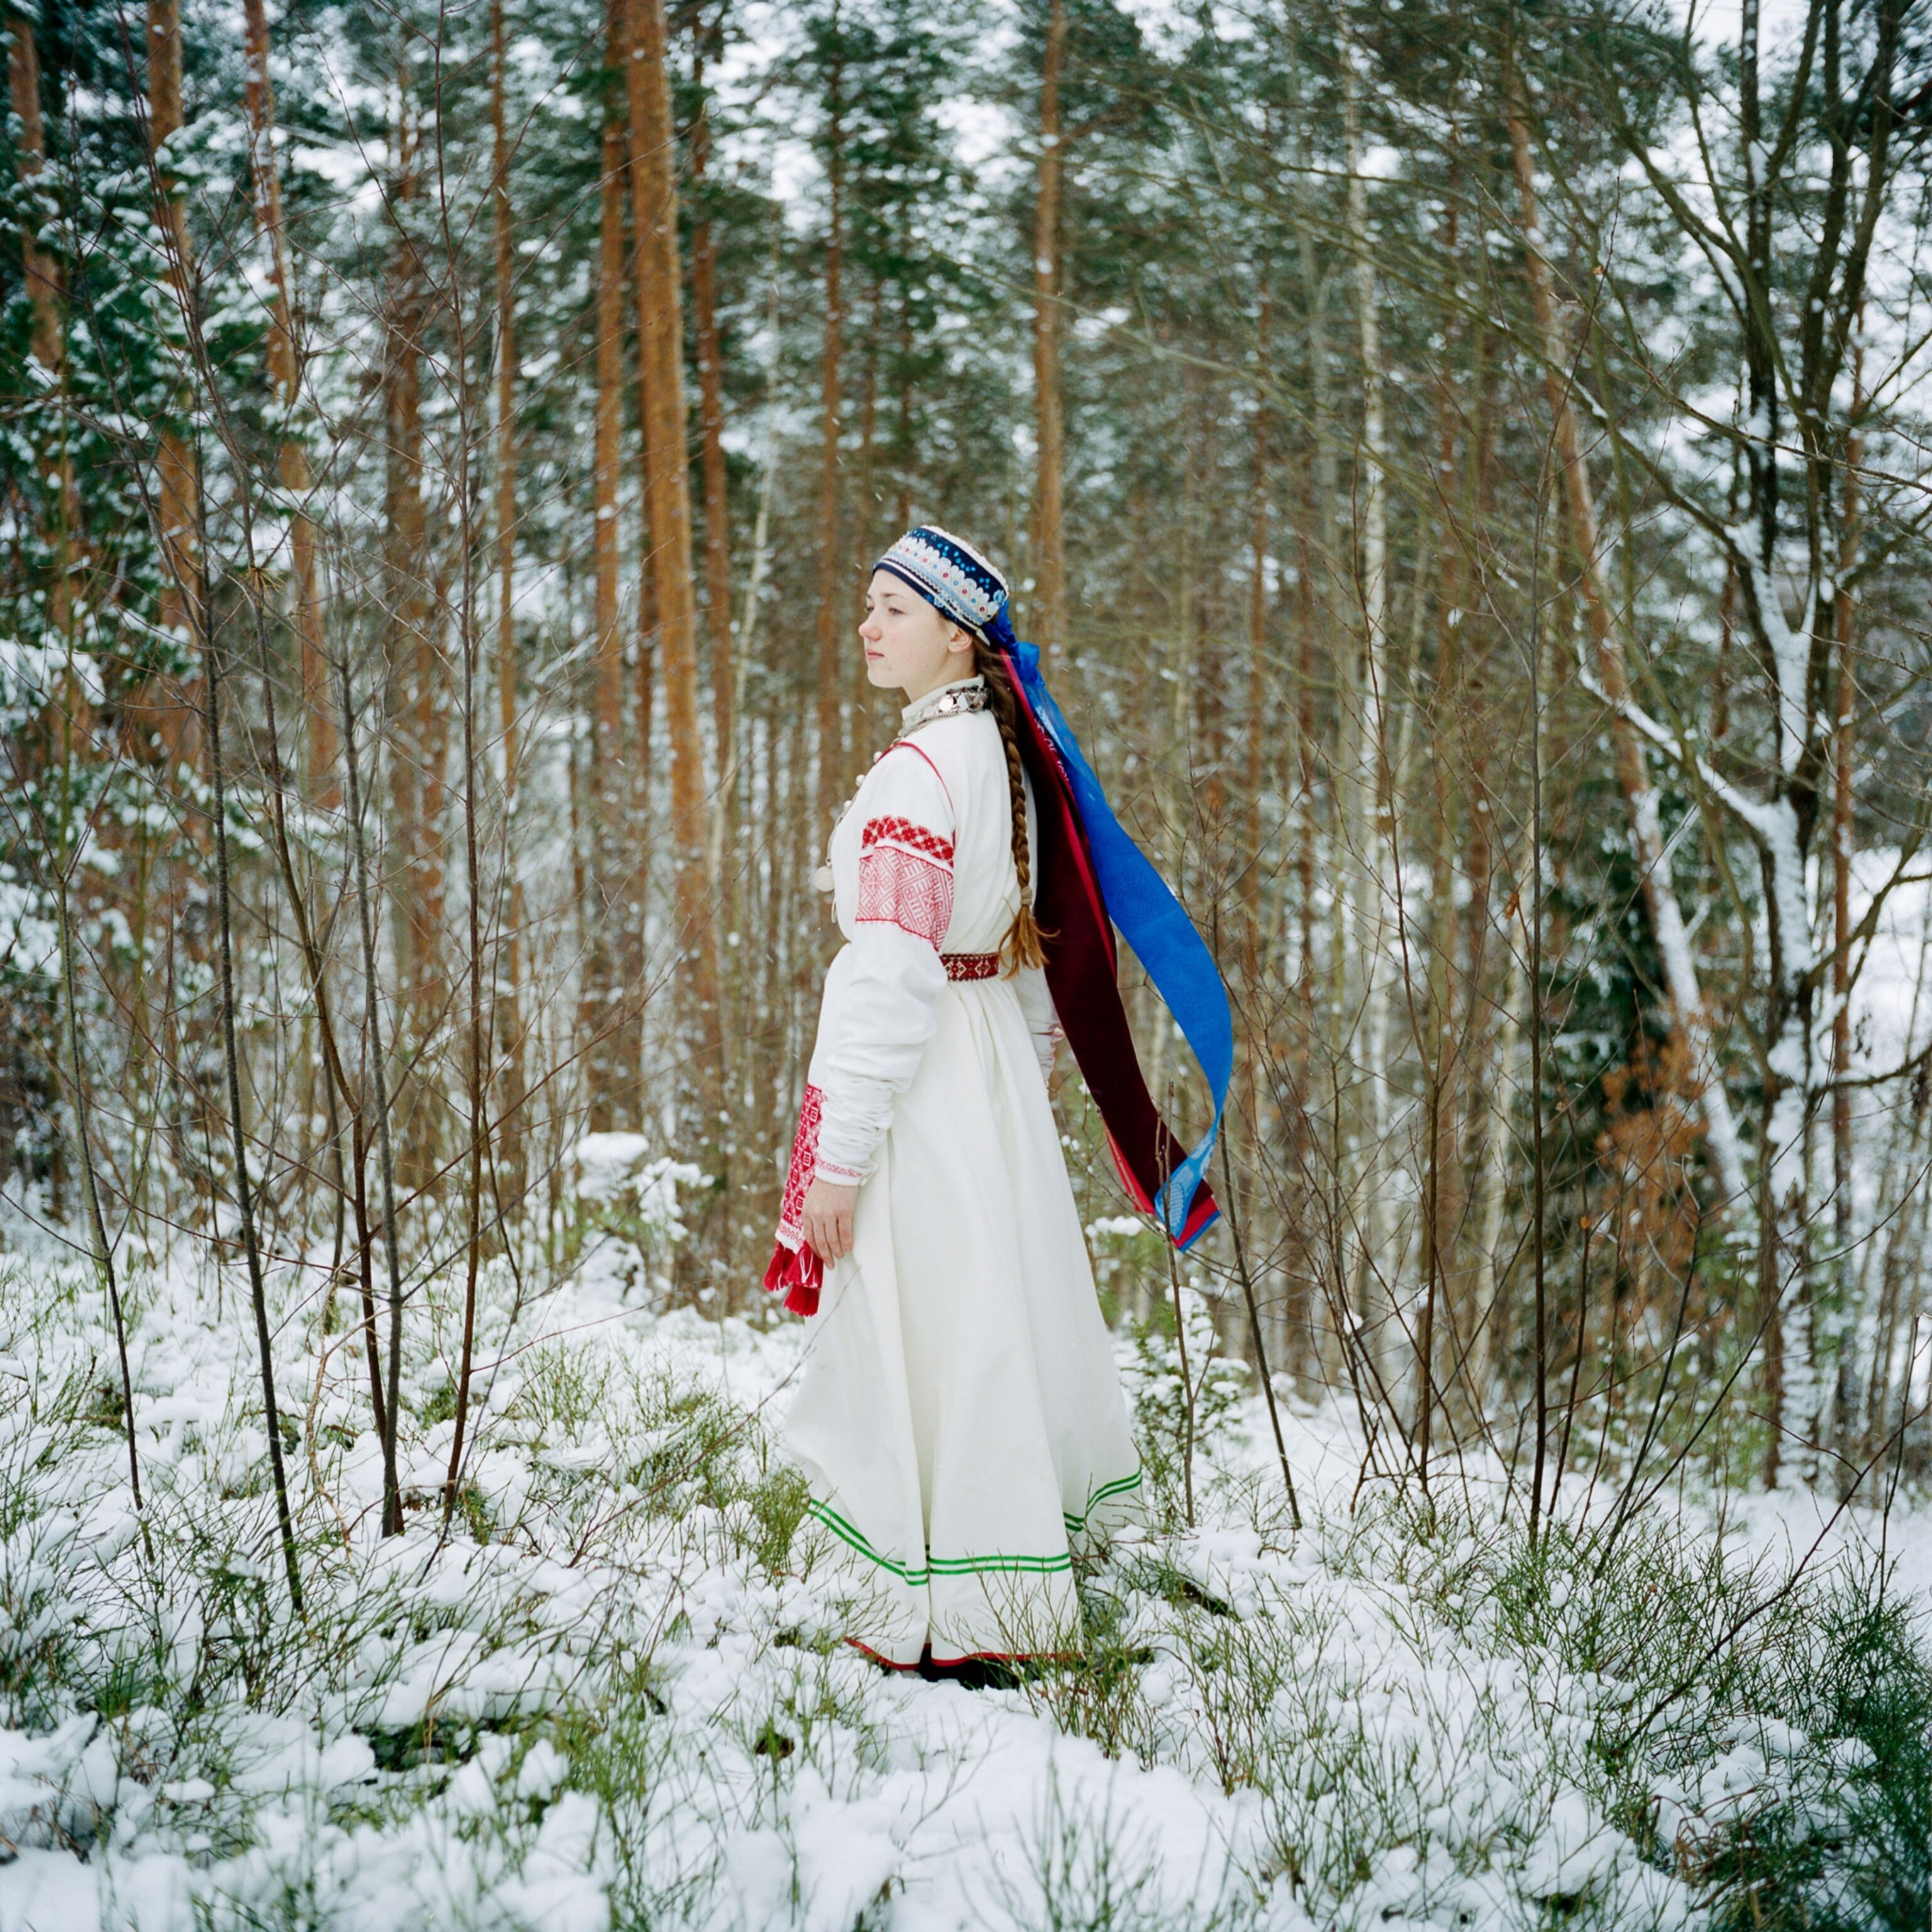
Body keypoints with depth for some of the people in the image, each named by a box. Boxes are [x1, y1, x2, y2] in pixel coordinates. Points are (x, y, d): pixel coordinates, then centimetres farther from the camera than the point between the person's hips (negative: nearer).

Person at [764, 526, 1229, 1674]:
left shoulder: (916, 772, -19)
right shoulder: (1008, 750, 9)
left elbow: (891, 978, -23)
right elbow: (1040, 941, 16)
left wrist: (837, 1157, -20)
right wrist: (1028, 1068, 24)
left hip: (924, 1075, -9)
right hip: (998, 1064, 9)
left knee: (924, 1332, -1)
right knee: (997, 1310, 19)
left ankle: (947, 1621, 8)